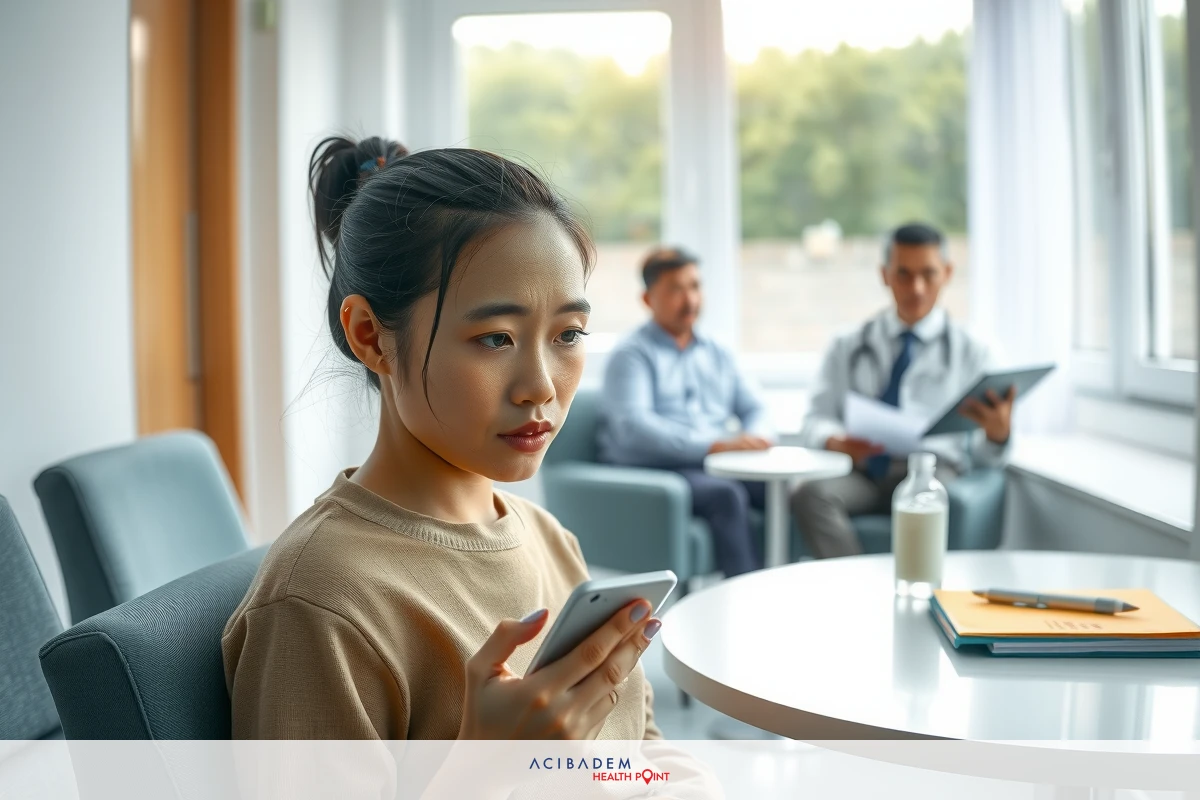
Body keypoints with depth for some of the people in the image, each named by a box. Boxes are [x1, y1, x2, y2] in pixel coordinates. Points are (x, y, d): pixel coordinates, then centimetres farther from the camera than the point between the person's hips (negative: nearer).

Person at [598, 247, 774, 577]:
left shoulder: (716, 353, 22)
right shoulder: (631, 355, -1)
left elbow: (753, 408, 19)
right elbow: (633, 427, -16)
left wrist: (755, 438, -7)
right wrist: (714, 445, -25)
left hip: (719, 466, 6)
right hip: (652, 470, -5)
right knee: (727, 494, -34)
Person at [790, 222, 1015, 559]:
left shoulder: (970, 351, 12)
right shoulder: (847, 348, 18)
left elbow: (982, 455, 6)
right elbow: (816, 421, 12)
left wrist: (998, 433, -19)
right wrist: (837, 442, -13)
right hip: (861, 469, 2)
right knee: (810, 493, -32)